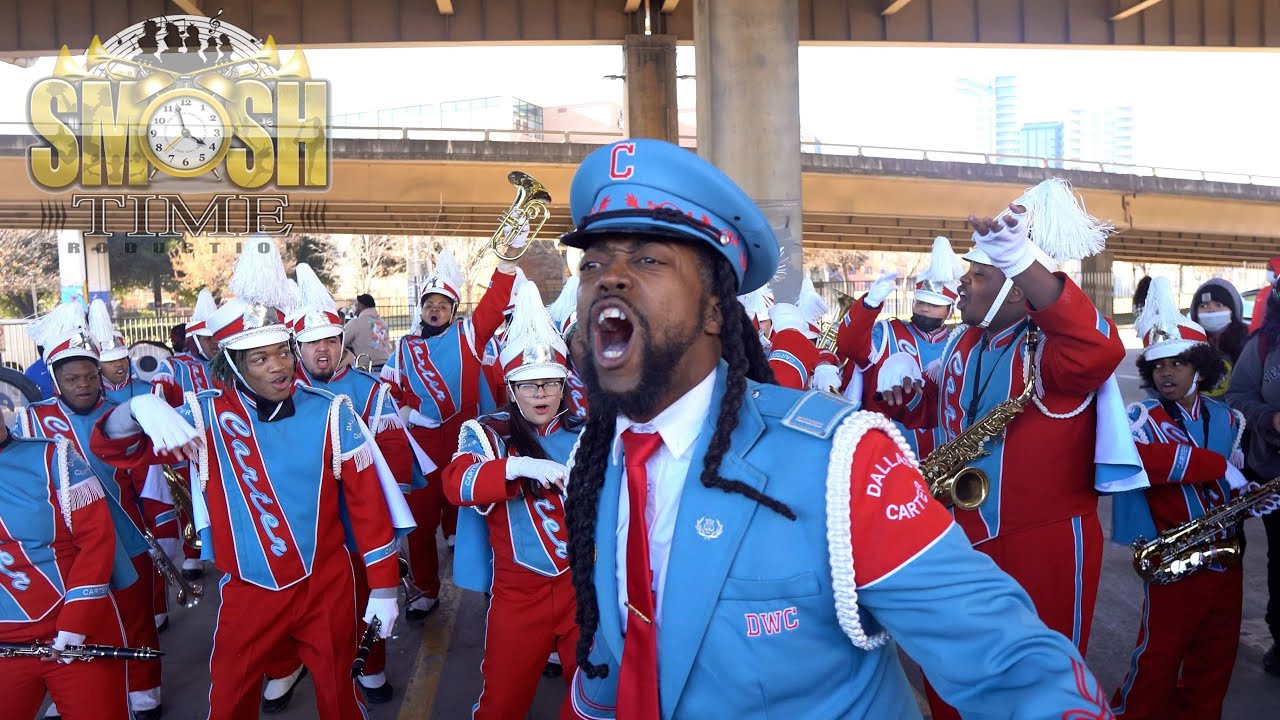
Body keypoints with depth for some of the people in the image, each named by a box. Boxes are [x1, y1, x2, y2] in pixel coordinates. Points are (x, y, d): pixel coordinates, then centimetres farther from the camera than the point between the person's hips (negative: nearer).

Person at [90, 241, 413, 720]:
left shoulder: (330, 412, -10)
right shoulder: (207, 415, -8)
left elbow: (367, 502, -7)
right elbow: (111, 449, -8)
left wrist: (383, 587, -5)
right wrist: (142, 408, -32)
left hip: (327, 587, -1)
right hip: (247, 593, 1)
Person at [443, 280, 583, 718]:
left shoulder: (586, 432, 4)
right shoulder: (488, 433, -2)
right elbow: (457, 484, -18)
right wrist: (516, 466, -33)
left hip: (585, 581, 2)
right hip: (518, 588, -1)